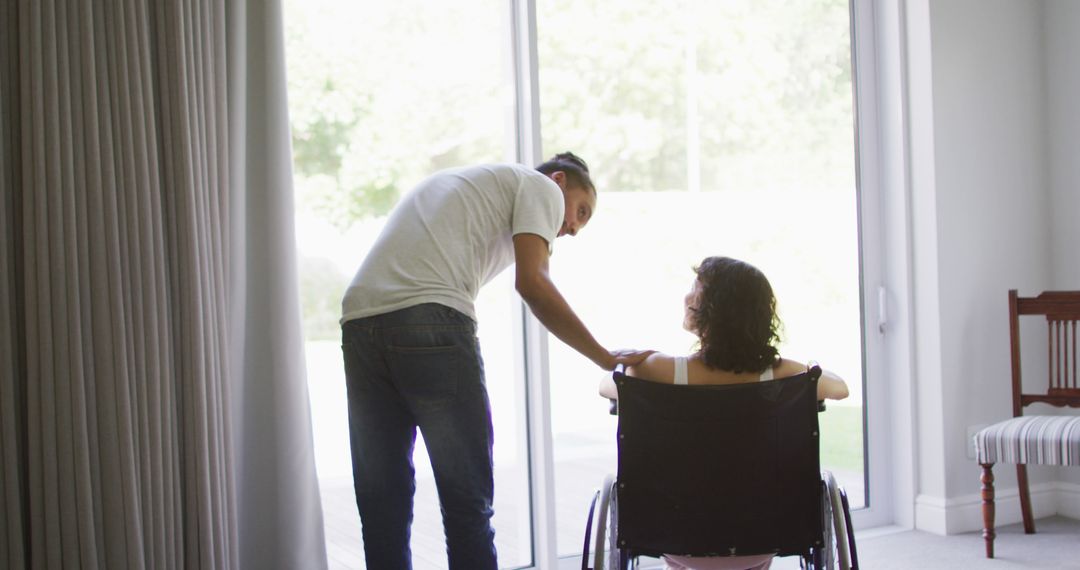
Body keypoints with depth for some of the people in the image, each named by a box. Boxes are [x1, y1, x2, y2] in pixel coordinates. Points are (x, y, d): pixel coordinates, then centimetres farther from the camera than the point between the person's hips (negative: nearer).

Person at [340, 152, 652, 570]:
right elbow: (531, 282, -3)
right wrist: (607, 359, 0)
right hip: (431, 320, -7)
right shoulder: (542, 187, 13)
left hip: (359, 319, 8)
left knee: (382, 505, 12)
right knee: (467, 504, 1)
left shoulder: (465, 181, 36)